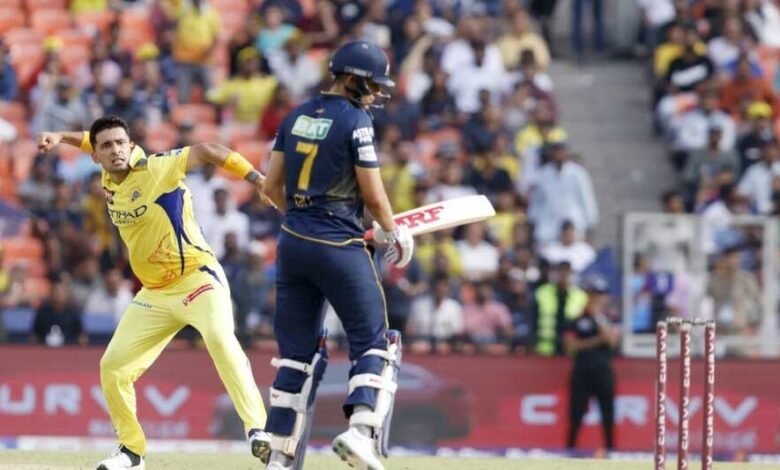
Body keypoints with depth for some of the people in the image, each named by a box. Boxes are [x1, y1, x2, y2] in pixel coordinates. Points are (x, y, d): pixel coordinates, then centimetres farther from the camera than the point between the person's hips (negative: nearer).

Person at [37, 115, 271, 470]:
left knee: (220, 339, -33)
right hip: (155, 294, 8)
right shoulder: (109, 180, 2)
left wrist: (259, 181, -34)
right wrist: (61, 138, 6)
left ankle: (257, 429, -39)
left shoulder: (156, 169, -18)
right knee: (112, 367, 6)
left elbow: (205, 151, -26)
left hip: (197, 279, -8)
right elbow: (92, 141, 21)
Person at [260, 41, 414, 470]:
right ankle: (361, 429, -18)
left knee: (297, 350, 10)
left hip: (293, 242, 6)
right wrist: (392, 232, 8)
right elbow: (373, 196, -9)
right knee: (373, 342, 2)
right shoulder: (356, 121, -9)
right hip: (338, 246, -6)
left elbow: (272, 187, 12)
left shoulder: (297, 117, 10)